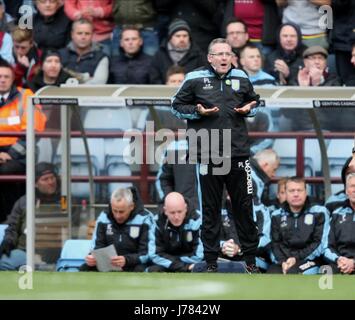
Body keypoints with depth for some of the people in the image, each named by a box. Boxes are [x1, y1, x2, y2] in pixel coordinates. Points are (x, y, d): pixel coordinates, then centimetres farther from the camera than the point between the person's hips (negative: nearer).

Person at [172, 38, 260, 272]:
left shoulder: (241, 78, 8)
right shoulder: (195, 79, -1)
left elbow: (255, 102, 23)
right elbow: (177, 106, 6)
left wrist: (248, 109, 1)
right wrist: (198, 112, -11)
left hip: (238, 153, 2)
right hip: (208, 154, -2)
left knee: (244, 207, 7)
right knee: (211, 209, 4)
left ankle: (250, 257, 19)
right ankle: (211, 260, 12)